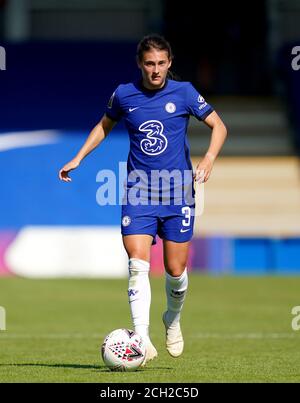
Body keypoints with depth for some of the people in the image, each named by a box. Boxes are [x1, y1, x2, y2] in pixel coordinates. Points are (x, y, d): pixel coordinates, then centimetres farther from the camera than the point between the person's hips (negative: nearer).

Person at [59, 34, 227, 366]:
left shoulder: (183, 92, -2)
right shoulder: (124, 95, 3)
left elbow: (218, 126, 6)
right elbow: (104, 125, 22)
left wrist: (209, 159, -11)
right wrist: (78, 158, 14)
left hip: (178, 193, 0)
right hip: (138, 192, 0)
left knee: (176, 271, 4)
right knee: (138, 266, -16)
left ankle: (173, 321, 34)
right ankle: (142, 340, -21)